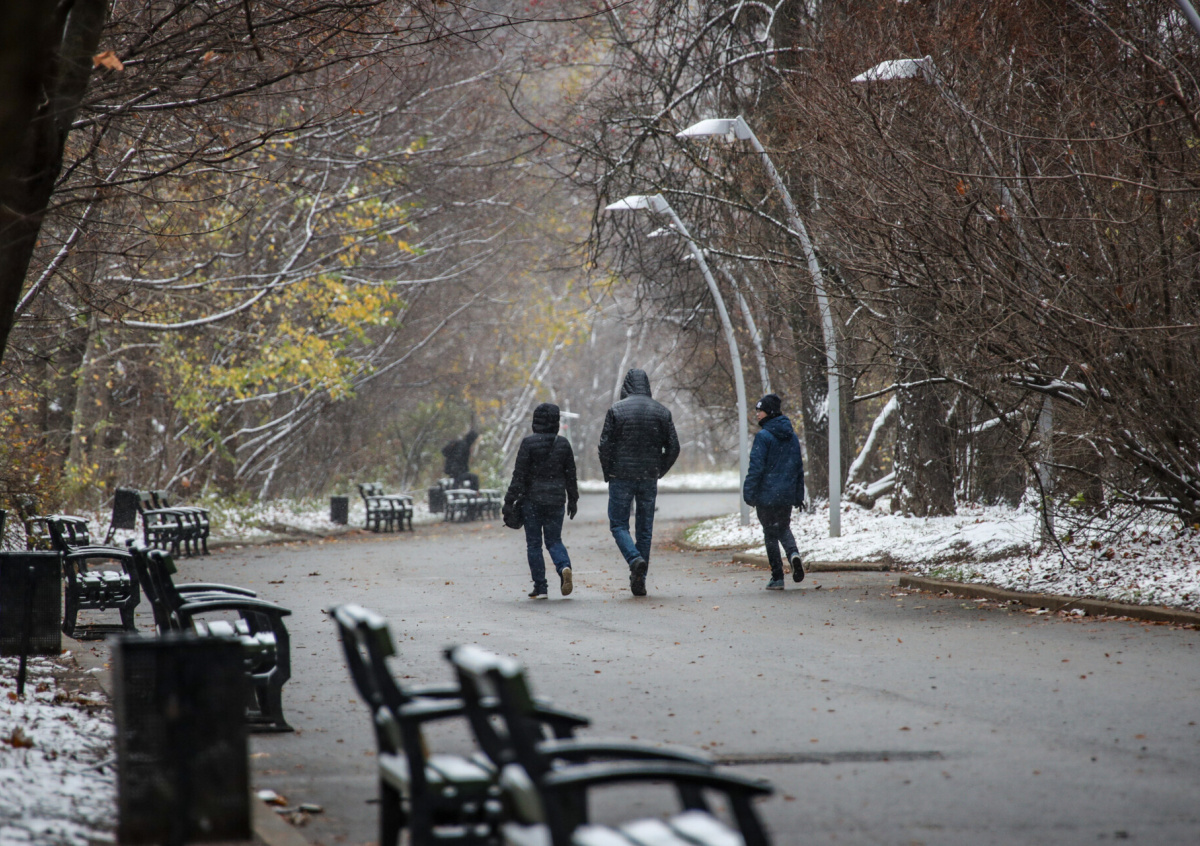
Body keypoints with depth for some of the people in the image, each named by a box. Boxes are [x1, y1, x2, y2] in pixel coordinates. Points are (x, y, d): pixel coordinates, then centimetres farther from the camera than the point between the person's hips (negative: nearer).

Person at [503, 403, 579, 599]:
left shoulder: (528, 443, -9)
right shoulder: (563, 444, 2)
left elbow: (519, 474, -10)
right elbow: (570, 475, 9)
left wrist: (510, 501, -6)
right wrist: (573, 500, 19)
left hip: (532, 500, -3)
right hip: (556, 500, 3)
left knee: (534, 543, 5)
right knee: (554, 540, 12)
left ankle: (540, 587, 2)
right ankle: (564, 567, -18)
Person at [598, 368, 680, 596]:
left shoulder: (617, 410, -7)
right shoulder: (662, 411, 3)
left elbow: (605, 445, -9)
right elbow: (673, 447, 4)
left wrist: (608, 474, 4)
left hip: (621, 477, -3)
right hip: (649, 479, 3)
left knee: (618, 524, 6)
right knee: (645, 529, 9)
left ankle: (635, 559, -20)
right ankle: (639, 581, 9)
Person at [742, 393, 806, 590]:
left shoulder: (764, 436, -13)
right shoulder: (792, 437, 8)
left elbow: (756, 467, -17)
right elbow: (799, 467, 13)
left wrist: (749, 492, -12)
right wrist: (799, 495, 18)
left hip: (767, 495, -5)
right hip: (786, 494, 5)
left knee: (770, 534, 5)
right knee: (783, 528, 21)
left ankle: (777, 578, 5)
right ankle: (793, 553, -10)